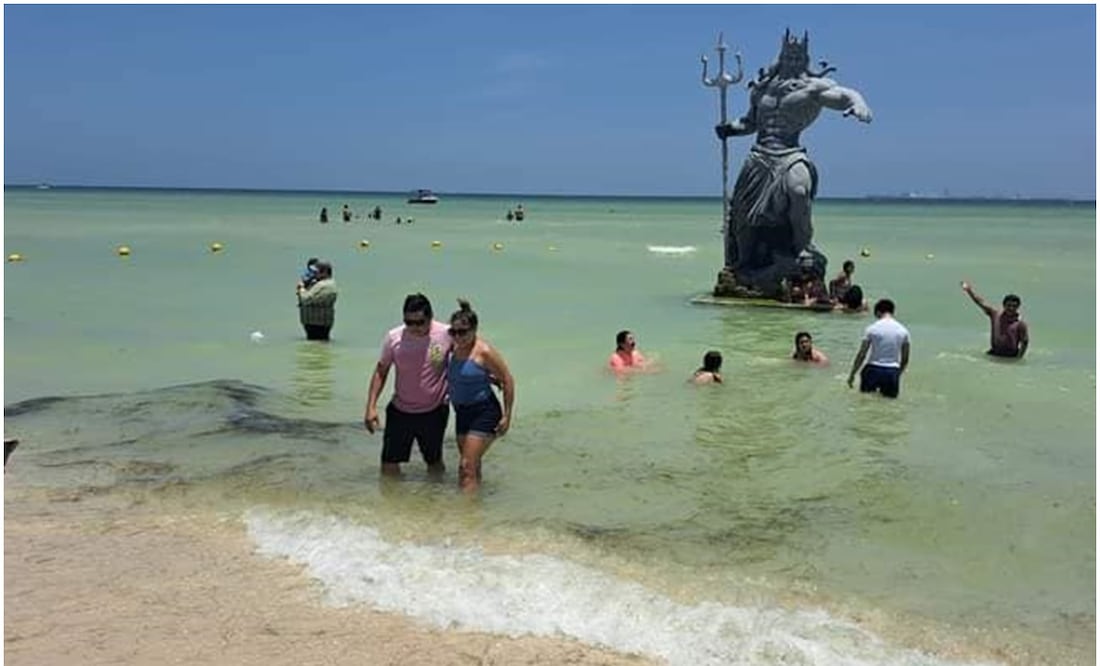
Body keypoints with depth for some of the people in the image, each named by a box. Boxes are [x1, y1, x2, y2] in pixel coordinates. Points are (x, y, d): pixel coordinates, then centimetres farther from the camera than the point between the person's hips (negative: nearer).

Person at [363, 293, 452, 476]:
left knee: (434, 463, 15)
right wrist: (371, 406, -4)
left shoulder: (446, 335, -16)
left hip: (434, 412, -1)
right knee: (389, 465, 2)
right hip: (400, 411, 1)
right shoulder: (393, 338, -11)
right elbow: (380, 372, 0)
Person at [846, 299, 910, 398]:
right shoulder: (903, 330, 2)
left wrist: (852, 375, 3)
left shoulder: (872, 329, -6)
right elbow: (905, 360, 8)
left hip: (874, 370, -1)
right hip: (892, 372, 1)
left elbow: (861, 355, -6)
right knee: (891, 396, 19)